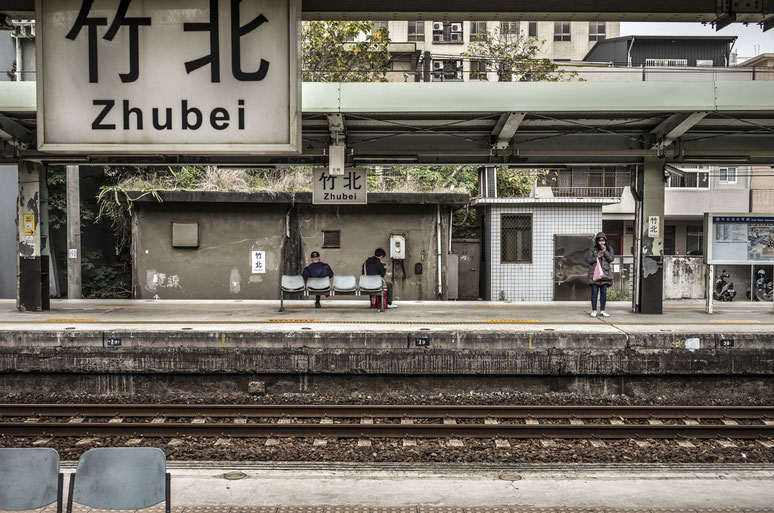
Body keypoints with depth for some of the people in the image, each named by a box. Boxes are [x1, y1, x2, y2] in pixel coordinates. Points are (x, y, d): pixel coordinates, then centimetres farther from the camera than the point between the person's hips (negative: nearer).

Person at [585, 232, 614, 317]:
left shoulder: (609, 249, 10)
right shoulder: (592, 249, 3)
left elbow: (611, 259, -2)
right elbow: (588, 260, 1)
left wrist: (605, 251, -10)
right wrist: (596, 257, -12)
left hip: (605, 273, 2)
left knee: (604, 292, 4)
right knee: (594, 292, -2)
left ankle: (602, 310, 12)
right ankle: (594, 310, 3)